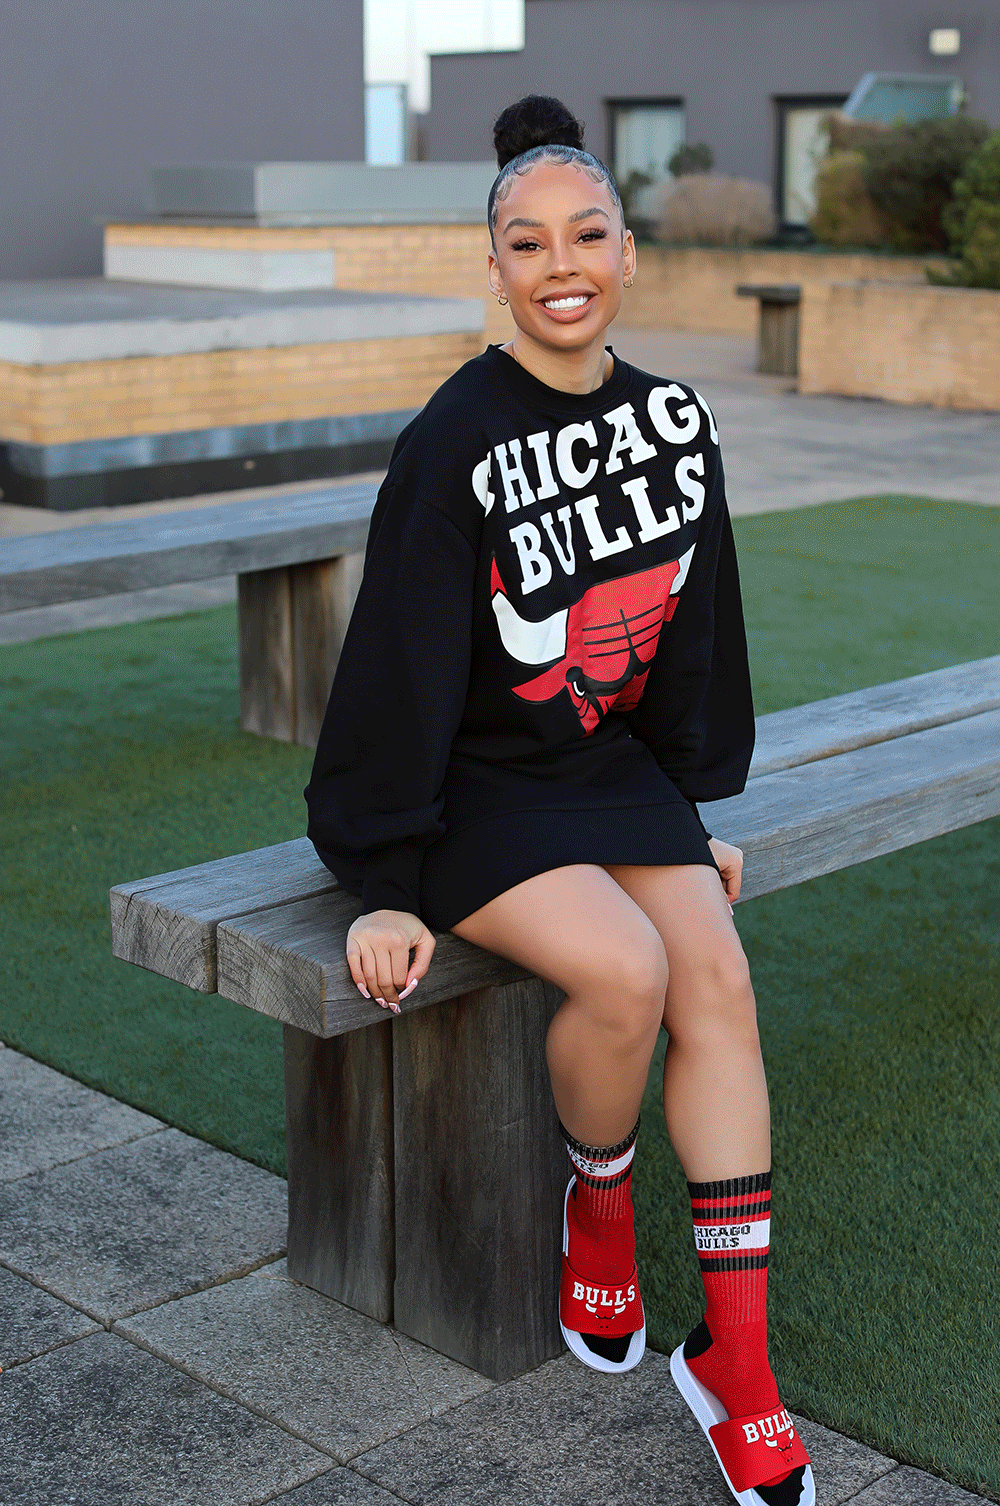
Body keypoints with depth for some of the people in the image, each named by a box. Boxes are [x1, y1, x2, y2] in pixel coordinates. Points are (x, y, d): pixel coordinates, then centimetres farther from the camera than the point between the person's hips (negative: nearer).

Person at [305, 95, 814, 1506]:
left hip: (614, 771, 5)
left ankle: (737, 1362, -9)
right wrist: (385, 889, -14)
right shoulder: (457, 445, -16)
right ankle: (599, 1202, 6)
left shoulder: (674, 418, 2)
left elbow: (694, 637, 12)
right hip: (474, 790, -5)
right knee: (624, 970, -28)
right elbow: (399, 666, -15)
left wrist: (699, 814, 15)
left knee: (720, 976, -17)